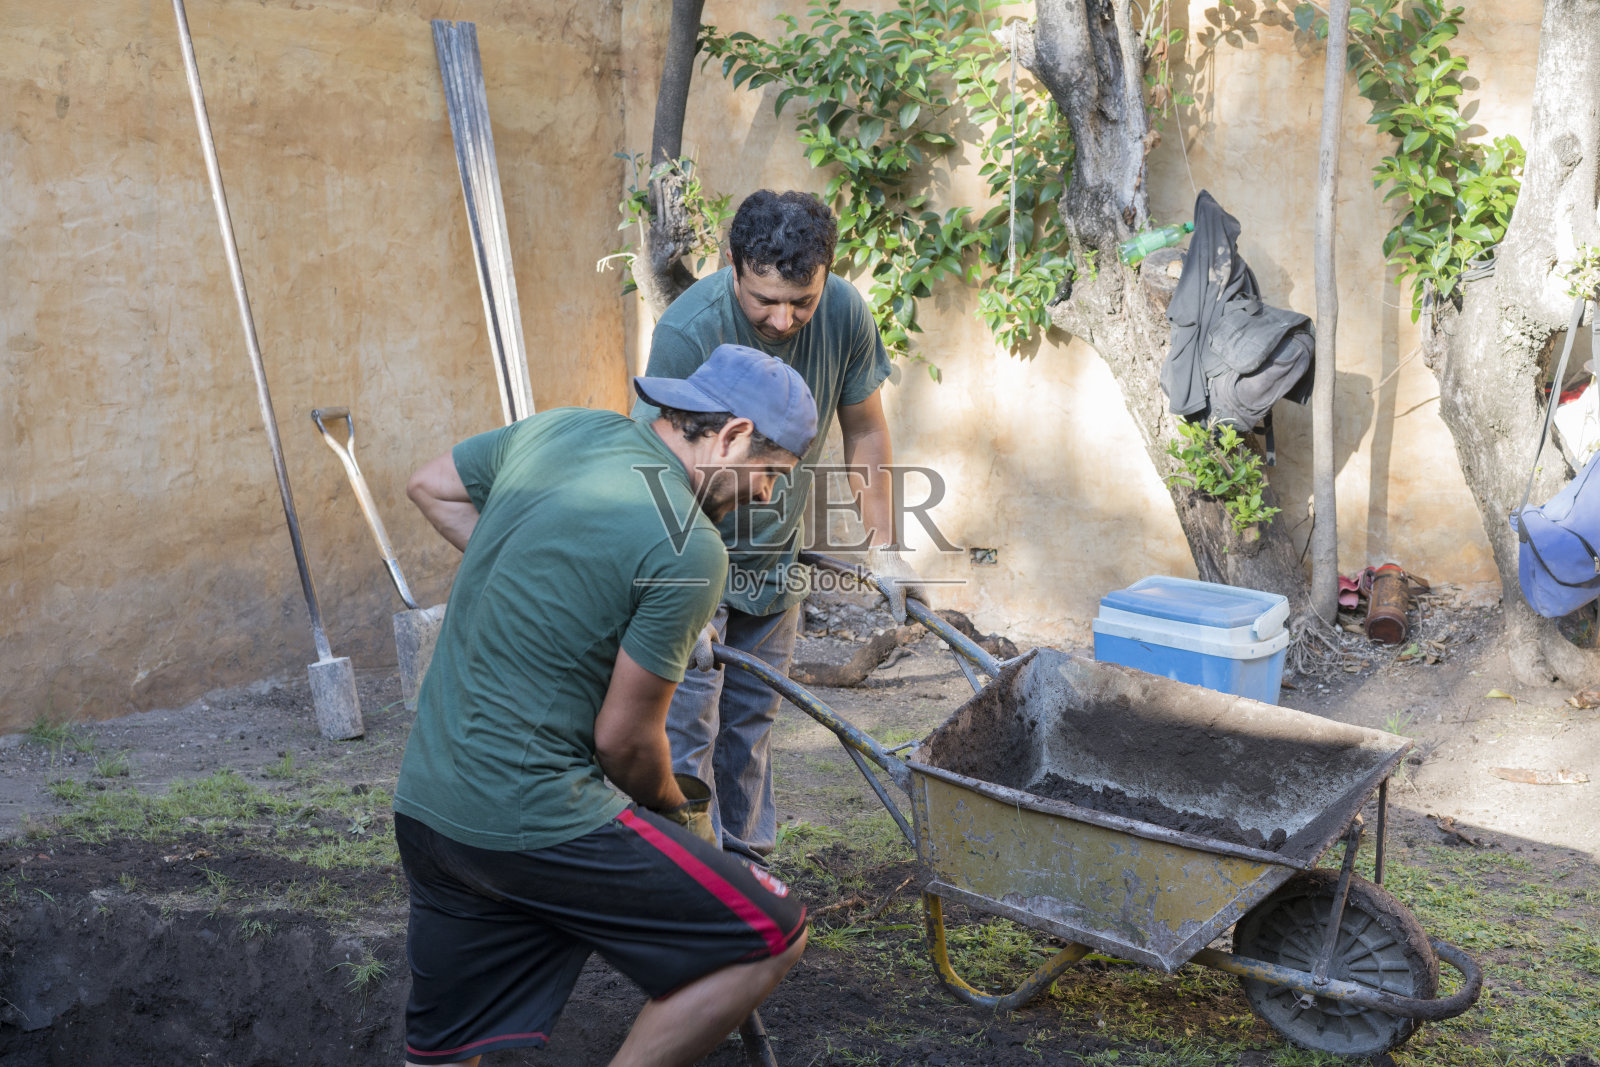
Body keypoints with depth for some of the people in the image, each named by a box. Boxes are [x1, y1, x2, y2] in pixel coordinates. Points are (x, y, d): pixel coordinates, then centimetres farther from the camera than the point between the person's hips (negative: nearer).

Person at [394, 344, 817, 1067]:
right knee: (773, 936, -2)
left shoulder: (560, 428, 5)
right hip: (532, 819, -9)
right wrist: (672, 806, 11)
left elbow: (430, 487, 21)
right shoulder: (689, 551, -16)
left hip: (423, 800, 9)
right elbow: (625, 738, -11)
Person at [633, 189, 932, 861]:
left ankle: (745, 867, 28)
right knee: (687, 726, -8)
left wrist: (883, 548, 1)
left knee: (752, 718, 14)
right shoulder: (687, 332, -29)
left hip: (776, 553, 5)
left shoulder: (845, 314, -14)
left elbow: (864, 431, 0)